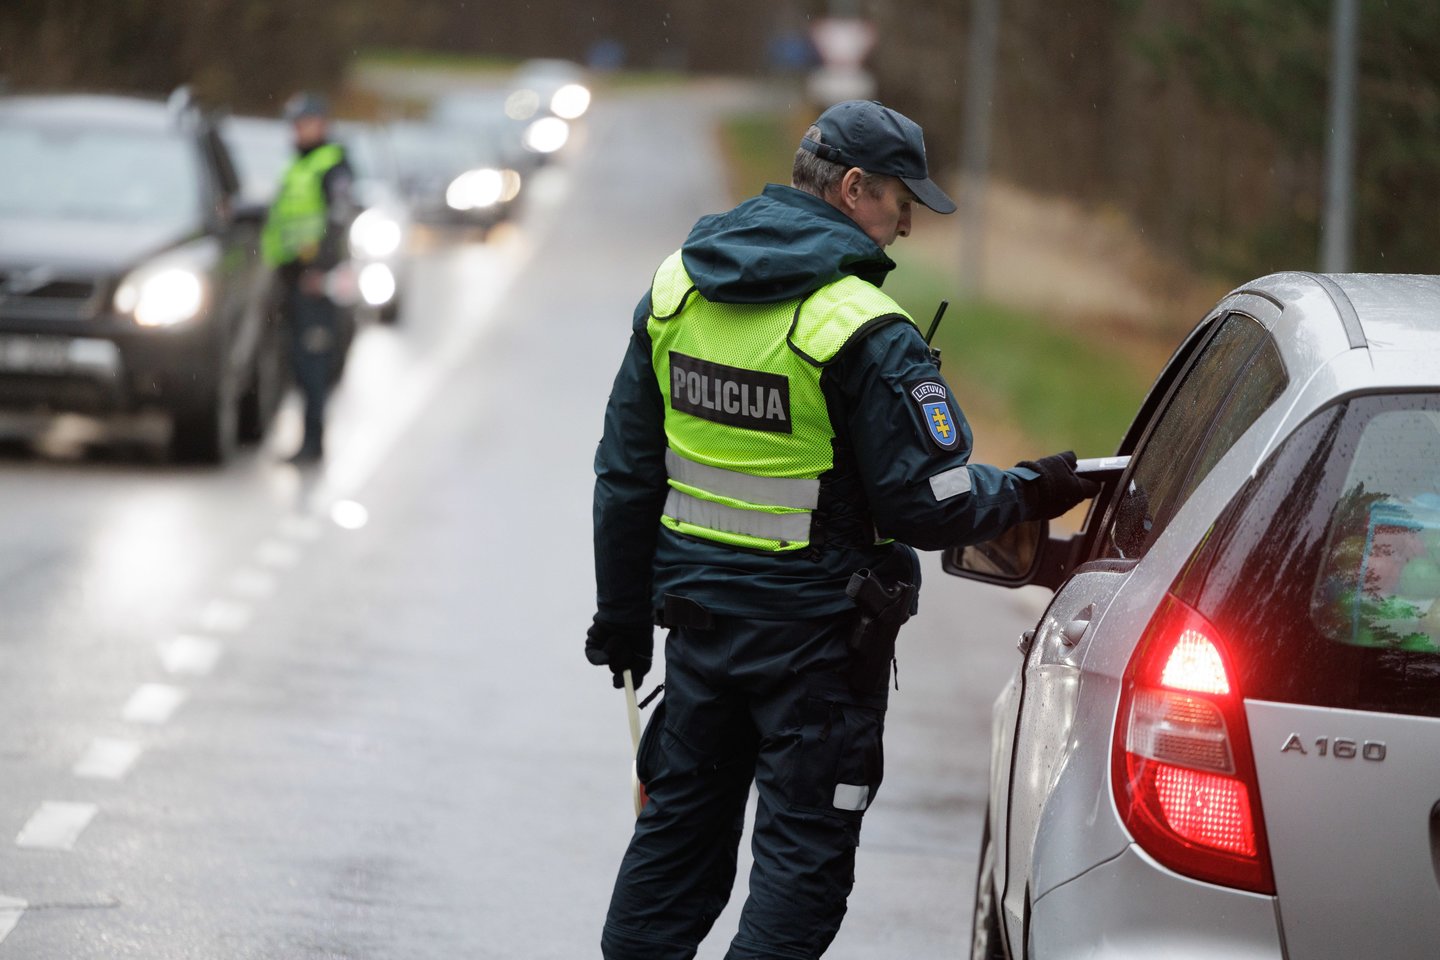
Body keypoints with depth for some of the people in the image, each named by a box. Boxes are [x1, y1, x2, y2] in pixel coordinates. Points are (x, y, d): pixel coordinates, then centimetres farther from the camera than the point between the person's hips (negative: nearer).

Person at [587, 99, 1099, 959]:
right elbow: (931, 503, -16)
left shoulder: (676, 291, 4)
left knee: (681, 824, 17)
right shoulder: (863, 331, -19)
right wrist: (1031, 493, 2)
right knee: (806, 850, 2)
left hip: (701, 613, 6)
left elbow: (627, 477, 10)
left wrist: (624, 614, 19)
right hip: (818, 630, -6)